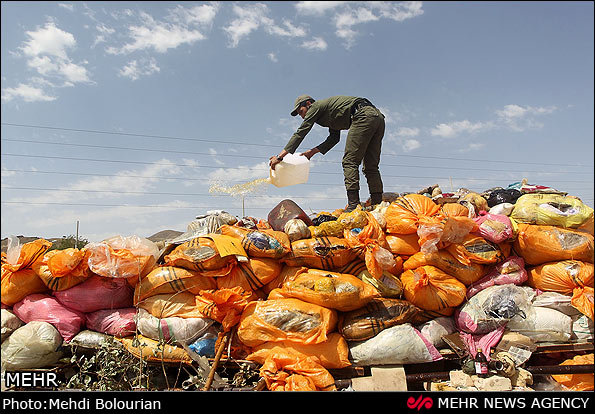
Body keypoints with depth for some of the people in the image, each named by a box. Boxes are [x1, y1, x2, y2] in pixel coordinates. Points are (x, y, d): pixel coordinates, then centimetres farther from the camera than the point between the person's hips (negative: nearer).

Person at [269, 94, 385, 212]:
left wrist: (280, 156, 0)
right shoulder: (329, 113, 32)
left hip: (364, 116, -9)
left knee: (349, 161, -10)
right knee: (370, 166, 7)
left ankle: (353, 205, -18)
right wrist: (313, 151, 16)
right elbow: (334, 138, 23)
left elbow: (300, 134, 2)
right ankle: (377, 204, 3)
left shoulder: (315, 106, 8)